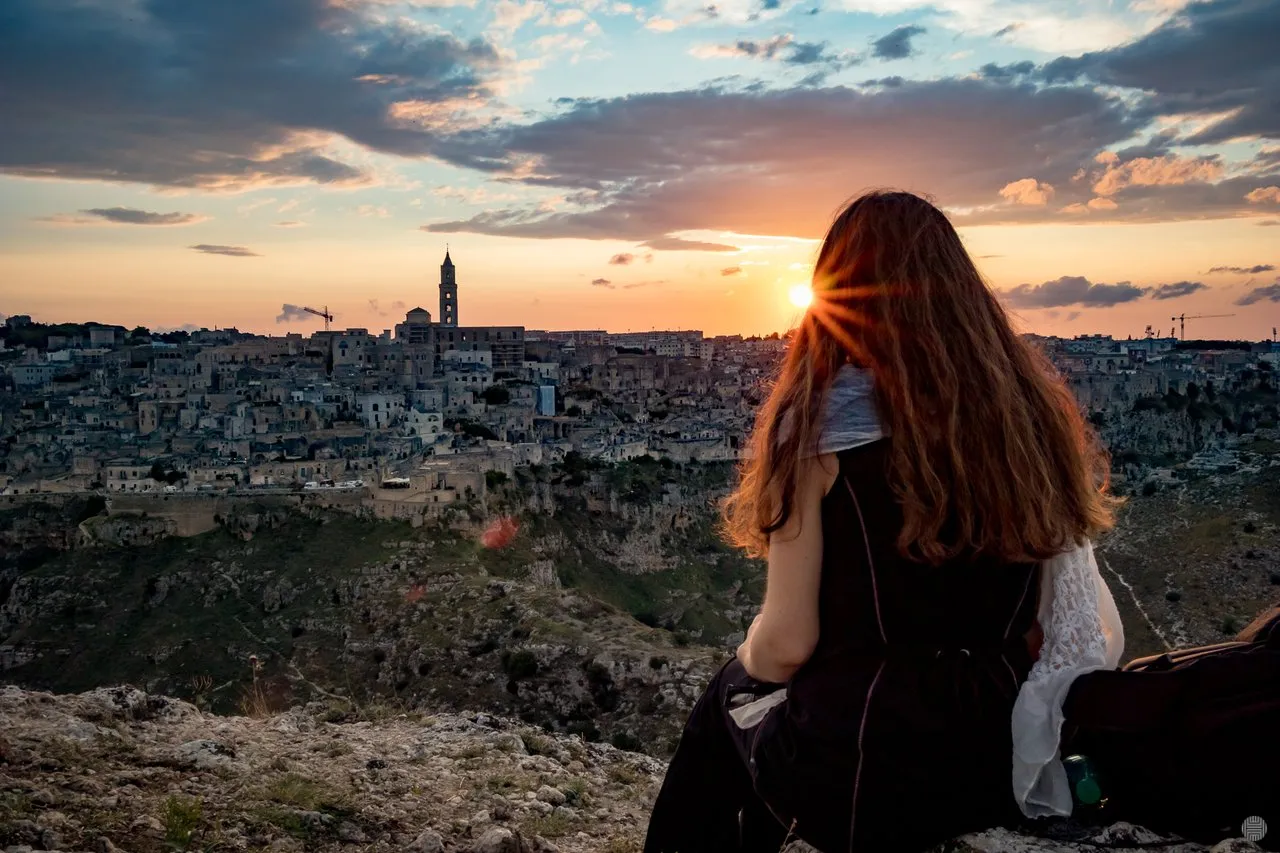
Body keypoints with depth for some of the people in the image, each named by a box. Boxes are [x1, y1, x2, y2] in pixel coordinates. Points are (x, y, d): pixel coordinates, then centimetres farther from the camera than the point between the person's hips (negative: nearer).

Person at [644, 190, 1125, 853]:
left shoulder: (821, 419, -14)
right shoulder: (1034, 408, -1)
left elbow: (784, 644, -12)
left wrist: (746, 665, 10)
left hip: (859, 773, -4)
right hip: (1001, 756, 5)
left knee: (730, 702, 26)